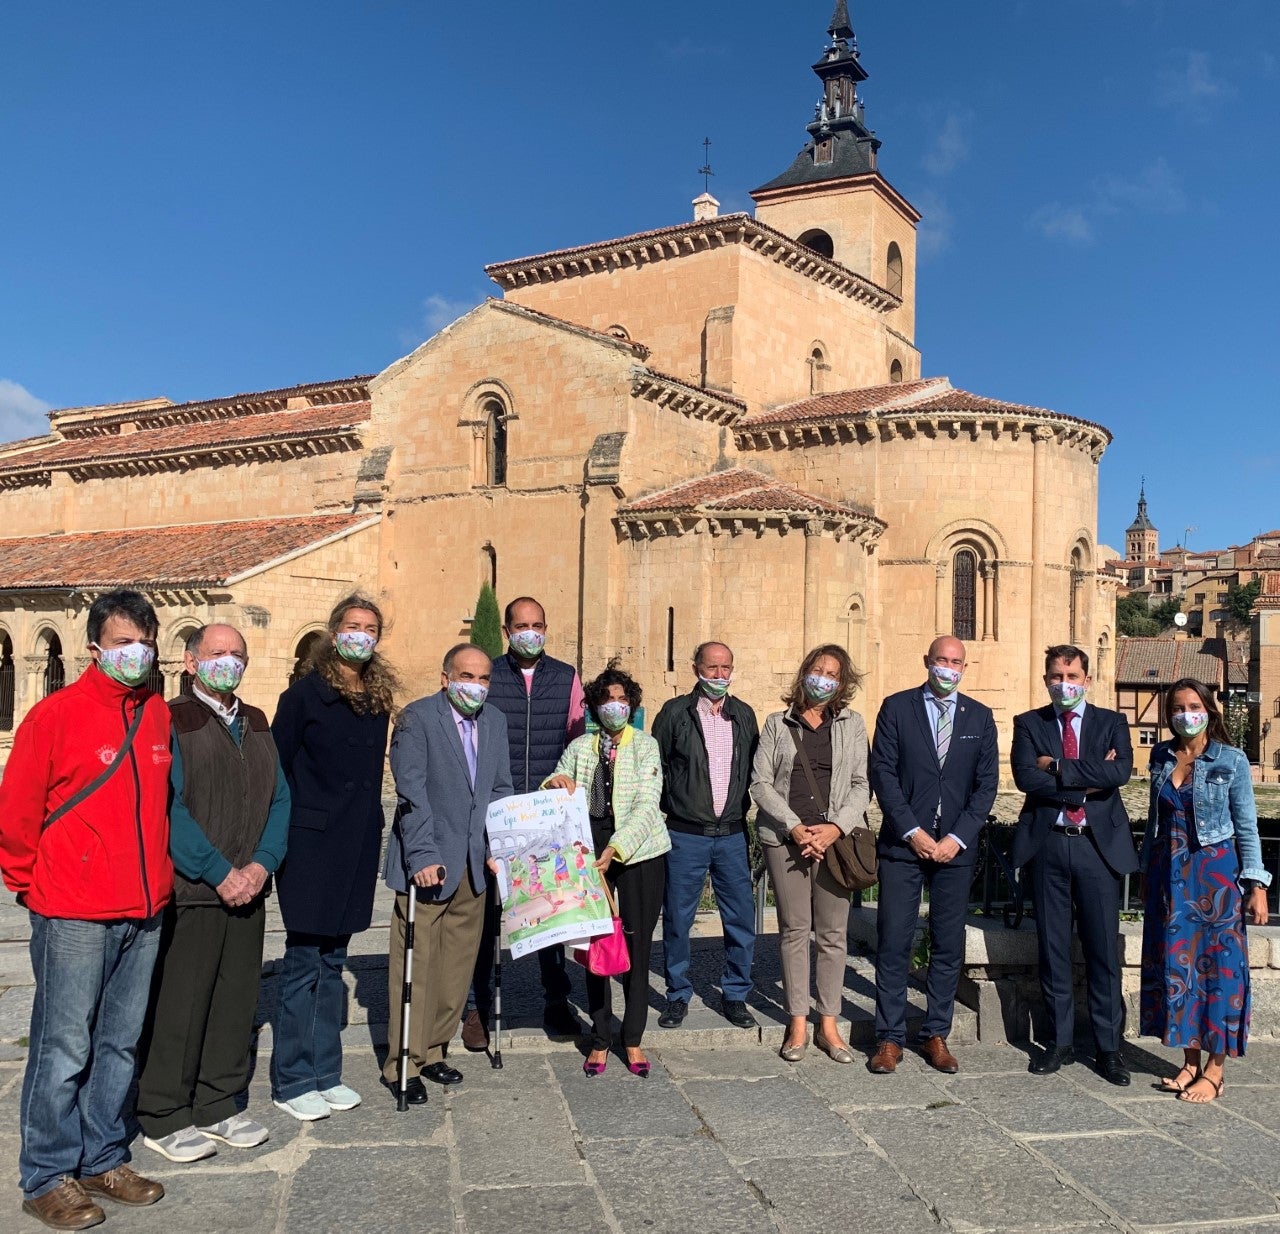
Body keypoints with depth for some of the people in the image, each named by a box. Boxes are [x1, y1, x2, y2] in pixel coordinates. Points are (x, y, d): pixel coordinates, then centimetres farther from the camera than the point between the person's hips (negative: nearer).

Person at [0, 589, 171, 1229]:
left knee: (120, 1043, 15)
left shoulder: (159, 715, 7)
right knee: (63, 1049, 3)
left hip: (143, 911, 6)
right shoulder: (56, 714, -9)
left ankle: (103, 1161, 29)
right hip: (73, 915, -5)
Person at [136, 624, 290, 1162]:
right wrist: (219, 873, -15)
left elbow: (279, 799, 10)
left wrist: (262, 864, -5)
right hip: (188, 891, -6)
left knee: (237, 1001, 11)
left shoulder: (256, 724, 14)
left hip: (247, 890, 6)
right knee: (179, 1005, 1)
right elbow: (169, 807, -13)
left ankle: (219, 1106, 24)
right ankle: (164, 1118, 15)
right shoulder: (170, 721, -5)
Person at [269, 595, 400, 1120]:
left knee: (332, 963, 13)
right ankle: (292, 1081, 12)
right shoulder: (306, 693, -6)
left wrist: (370, 829, 10)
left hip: (356, 848, 6)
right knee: (303, 965, 0)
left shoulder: (378, 699, 10)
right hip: (311, 846, -5)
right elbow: (276, 768, -6)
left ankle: (325, 1074, 22)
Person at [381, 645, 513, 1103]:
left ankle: (432, 1051, 26)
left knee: (458, 966, 11)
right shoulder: (416, 718, -9)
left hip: (473, 864, 6)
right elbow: (411, 790, -15)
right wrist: (423, 855, -20)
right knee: (415, 965, -1)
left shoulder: (495, 721, 10)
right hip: (428, 864, -6)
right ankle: (402, 1065, 10)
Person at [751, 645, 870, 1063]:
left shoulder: (852, 724, 10)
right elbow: (760, 782, 2)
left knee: (833, 933, 3)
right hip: (785, 838, -1)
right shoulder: (777, 724, 8)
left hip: (835, 837, 1)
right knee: (794, 930, 2)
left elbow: (861, 785, 5)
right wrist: (794, 826, -9)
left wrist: (836, 828, -9)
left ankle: (828, 1024, 12)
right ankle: (797, 1024, 10)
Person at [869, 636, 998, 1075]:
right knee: (893, 943, -1)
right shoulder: (896, 708, 1)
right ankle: (890, 1038, 9)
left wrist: (957, 838, -6)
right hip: (903, 843, -2)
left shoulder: (980, 717, 9)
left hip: (955, 847, 2)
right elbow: (883, 774, -4)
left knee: (949, 946, 7)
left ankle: (936, 1036, 18)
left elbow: (987, 783, 5)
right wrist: (914, 832, -11)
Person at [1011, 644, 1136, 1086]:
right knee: (1052, 947, 8)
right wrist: (1090, 778, -12)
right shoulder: (1028, 724, 7)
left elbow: (1120, 772, -11)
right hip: (1047, 846, 1)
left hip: (1099, 845, 0)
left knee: (1103, 948, 3)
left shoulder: (1112, 723, 7)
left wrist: (1059, 767, -11)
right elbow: (1026, 777, -10)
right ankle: (1060, 1041, 19)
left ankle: (1109, 1047, 14)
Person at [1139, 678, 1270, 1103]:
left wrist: (1257, 885, -9)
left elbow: (1247, 827, -4)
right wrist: (1146, 870, 13)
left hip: (1214, 874, -4)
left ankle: (1214, 1071, 9)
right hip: (1169, 874, 4)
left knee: (1217, 964, 0)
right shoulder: (1161, 757, 6)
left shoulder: (1232, 760, -5)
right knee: (1175, 963, 7)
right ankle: (1190, 1062, 18)